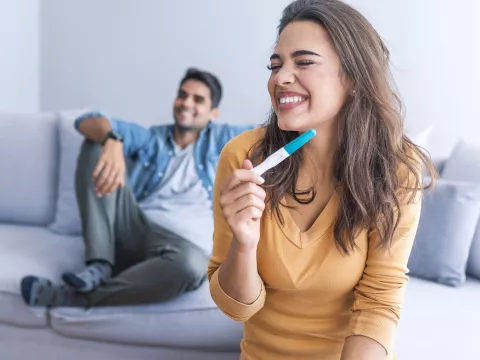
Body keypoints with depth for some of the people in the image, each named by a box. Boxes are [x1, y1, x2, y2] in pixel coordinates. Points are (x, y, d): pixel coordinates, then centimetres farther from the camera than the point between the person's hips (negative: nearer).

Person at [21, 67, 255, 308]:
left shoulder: (219, 139, 17)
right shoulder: (150, 139, 18)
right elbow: (88, 122, 2)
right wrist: (112, 141, -21)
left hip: (186, 245, -2)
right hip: (133, 231, 3)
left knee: (188, 264, -42)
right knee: (97, 143, -10)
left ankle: (69, 298, -26)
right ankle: (100, 264, -21)